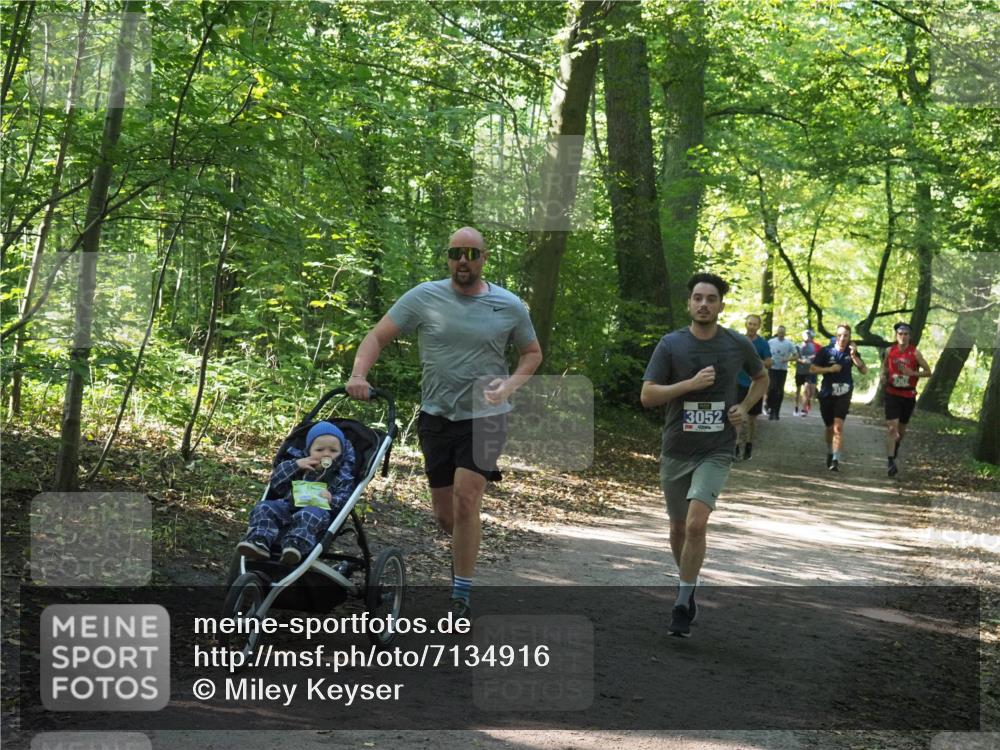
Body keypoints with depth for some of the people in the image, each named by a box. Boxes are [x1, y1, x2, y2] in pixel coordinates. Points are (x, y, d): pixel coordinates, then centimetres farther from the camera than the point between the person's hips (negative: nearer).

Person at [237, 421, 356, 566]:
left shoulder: (342, 477, 12)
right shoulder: (299, 467, 22)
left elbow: (345, 499, 2)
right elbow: (276, 483, 13)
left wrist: (332, 500, -21)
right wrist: (295, 465, 1)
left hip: (318, 510, -4)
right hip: (289, 506, 5)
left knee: (309, 515, -39)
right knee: (264, 507, -18)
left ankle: (295, 544, -59)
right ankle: (259, 540, -36)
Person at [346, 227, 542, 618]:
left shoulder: (509, 306, -1)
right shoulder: (424, 298, -2)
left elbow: (532, 353, 12)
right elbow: (377, 336, -1)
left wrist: (510, 384, -7)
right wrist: (358, 374, -20)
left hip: (484, 416, -2)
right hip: (436, 416, 2)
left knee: (465, 501, -17)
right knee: (445, 517, 9)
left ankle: (461, 598, -7)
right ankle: (465, 552, 44)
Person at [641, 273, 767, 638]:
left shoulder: (738, 345, 0)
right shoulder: (671, 345, -4)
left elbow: (761, 379, 20)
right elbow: (647, 395, -9)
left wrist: (745, 407, 2)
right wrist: (691, 383, -19)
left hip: (716, 451, -1)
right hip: (675, 450, 1)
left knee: (696, 523, -19)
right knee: (678, 528, 12)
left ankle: (682, 604, -8)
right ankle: (688, 586, 39)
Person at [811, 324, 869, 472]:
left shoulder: (851, 352, 1)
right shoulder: (825, 351, -2)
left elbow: (864, 370, -8)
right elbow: (812, 369, -4)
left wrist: (854, 355, -21)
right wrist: (830, 369, -16)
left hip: (844, 394, -1)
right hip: (827, 393, 1)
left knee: (838, 426, -17)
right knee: (830, 427, 13)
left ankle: (836, 460, -20)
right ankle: (830, 452, 37)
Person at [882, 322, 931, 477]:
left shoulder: (915, 353, -8)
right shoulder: (890, 351, -2)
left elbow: (928, 372, -4)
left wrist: (912, 373, -19)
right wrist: (884, 375, -2)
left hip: (909, 395, 1)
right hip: (892, 394, -1)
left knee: (902, 428, 17)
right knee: (891, 427, -14)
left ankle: (896, 446, 50)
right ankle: (891, 462, -19)